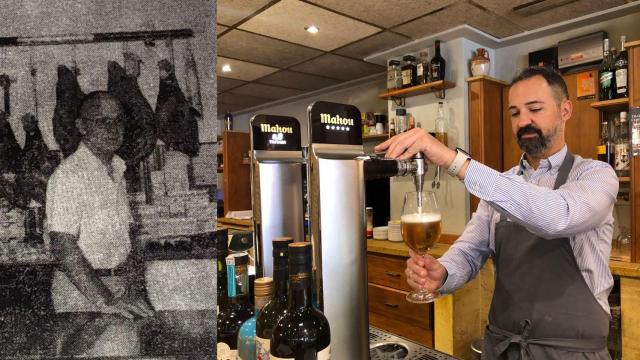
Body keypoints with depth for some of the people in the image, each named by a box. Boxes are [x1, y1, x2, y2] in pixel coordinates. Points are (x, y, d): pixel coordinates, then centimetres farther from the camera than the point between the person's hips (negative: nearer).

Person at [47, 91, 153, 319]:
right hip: (81, 293, -5)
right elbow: (63, 247, -19)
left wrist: (135, 289, 1)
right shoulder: (68, 175, -13)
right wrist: (104, 301, -23)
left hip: (121, 288, 5)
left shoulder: (118, 170, 8)